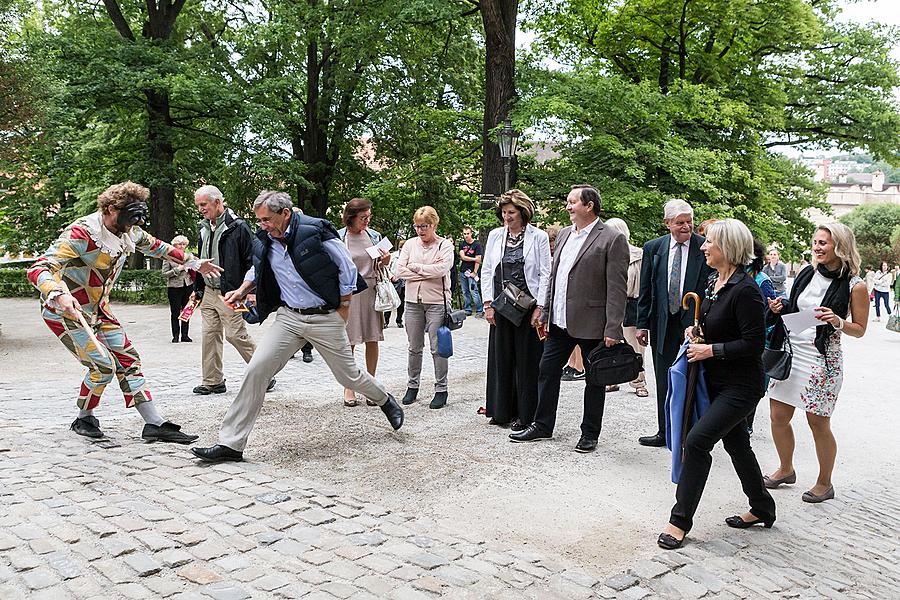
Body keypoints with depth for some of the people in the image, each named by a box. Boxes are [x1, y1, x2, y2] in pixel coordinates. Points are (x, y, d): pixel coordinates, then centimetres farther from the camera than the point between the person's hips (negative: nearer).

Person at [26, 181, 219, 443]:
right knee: (104, 366, -13)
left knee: (128, 360, 0)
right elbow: (39, 269, -36)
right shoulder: (82, 233, -28)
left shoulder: (129, 233, -3)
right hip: (65, 311, -7)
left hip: (98, 308, 8)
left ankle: (155, 424, 3)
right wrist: (59, 294, -55)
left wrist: (194, 263, 22)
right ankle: (83, 419, 14)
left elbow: (156, 247, 18)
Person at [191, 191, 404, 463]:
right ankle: (230, 444, -5)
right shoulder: (264, 242, 0)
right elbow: (257, 270, 23)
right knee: (256, 370, -11)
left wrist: (343, 309, -2)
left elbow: (347, 269, -6)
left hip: (326, 318, -4)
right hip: (288, 316, 4)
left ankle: (386, 400, 43)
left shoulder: (315, 231, -16)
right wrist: (241, 290, 6)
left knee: (349, 375, 10)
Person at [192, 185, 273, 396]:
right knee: (210, 334, 7)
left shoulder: (238, 227, -11)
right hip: (209, 292, 8)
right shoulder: (203, 229, 13)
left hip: (229, 293, -8)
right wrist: (197, 288, 21)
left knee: (236, 334, -7)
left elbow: (252, 261, -12)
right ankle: (213, 381, 15)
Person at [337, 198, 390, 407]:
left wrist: (384, 262, -3)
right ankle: (348, 388, 10)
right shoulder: (338, 238, -2)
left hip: (371, 290, 3)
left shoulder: (374, 236, 9)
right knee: (349, 342, 0)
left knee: (372, 339, 4)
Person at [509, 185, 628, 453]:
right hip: (560, 321, 7)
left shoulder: (612, 239, -11)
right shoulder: (564, 234, 12)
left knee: (594, 380, 8)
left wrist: (612, 330, -18)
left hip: (592, 325, -7)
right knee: (547, 371, 11)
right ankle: (542, 425, 25)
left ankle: (590, 434, 21)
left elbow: (617, 289, -14)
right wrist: (545, 314, 14)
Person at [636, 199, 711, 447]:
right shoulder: (653, 248, 4)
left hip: (696, 324, -3)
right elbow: (645, 290, 8)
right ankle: (665, 432, 23)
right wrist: (643, 324, 4)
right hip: (663, 324, 3)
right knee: (664, 382, 11)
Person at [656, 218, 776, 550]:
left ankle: (680, 520, -3)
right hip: (717, 380, 10)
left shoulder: (745, 290, -21)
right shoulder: (714, 282, 6)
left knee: (697, 440, -14)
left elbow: (754, 343, -22)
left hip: (740, 385, -9)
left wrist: (711, 350, -19)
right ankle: (762, 508, 37)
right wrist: (698, 331, 3)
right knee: (736, 444, 19)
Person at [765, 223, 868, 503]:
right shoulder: (807, 274, 6)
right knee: (778, 416, 10)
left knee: (818, 424, 4)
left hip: (822, 359, -5)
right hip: (791, 352, 5)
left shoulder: (855, 286, -7)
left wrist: (838, 322, -20)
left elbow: (860, 329, -1)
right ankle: (786, 469, 32)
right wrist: (780, 309, -2)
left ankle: (824, 483, 24)